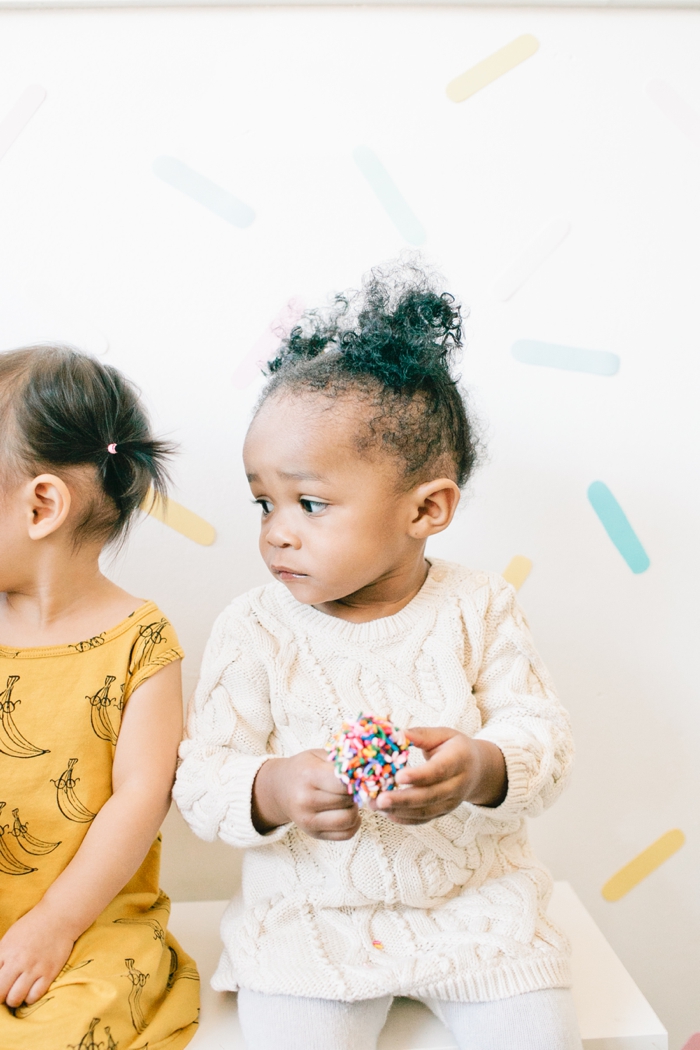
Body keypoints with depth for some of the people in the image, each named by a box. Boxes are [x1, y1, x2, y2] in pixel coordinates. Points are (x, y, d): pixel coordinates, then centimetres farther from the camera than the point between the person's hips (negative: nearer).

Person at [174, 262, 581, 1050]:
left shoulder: (478, 610, -7)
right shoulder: (254, 630, -8)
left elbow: (542, 735, -5)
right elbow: (199, 779, -7)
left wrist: (481, 769, -28)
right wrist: (273, 791, -29)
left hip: (474, 900, 1)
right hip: (308, 915, 0)